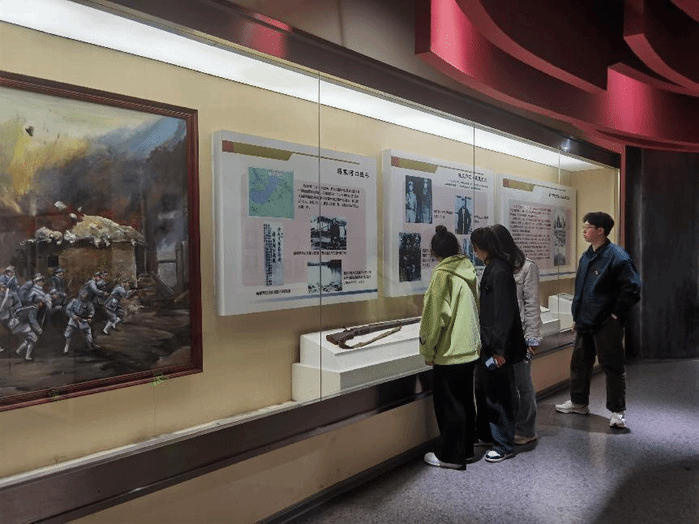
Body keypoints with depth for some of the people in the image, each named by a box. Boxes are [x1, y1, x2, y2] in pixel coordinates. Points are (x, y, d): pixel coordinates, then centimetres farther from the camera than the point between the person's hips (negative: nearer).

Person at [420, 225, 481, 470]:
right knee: (465, 401, 16)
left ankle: (450, 455, 14)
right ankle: (466, 450, 28)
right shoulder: (469, 271, 5)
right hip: (470, 349, 8)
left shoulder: (442, 275, -16)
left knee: (448, 403, 3)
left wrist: (428, 350, -7)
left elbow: (434, 317, -16)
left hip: (449, 352, -8)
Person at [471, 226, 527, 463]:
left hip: (498, 346, -10)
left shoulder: (499, 271, -19)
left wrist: (499, 349, -20)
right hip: (489, 343, 10)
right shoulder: (492, 268, 10)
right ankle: (487, 435, 35)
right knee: (483, 390, 19)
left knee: (497, 395, 2)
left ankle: (504, 446, 17)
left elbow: (504, 313, -22)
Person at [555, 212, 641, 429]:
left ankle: (617, 411, 14)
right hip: (585, 322, 9)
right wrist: (577, 316, 16)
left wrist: (617, 314, -14)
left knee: (612, 366, 2)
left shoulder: (617, 256, -15)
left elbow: (632, 288, -17)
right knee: (579, 362, 17)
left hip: (606, 324, -8)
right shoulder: (586, 256, 11)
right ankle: (578, 402, 32)